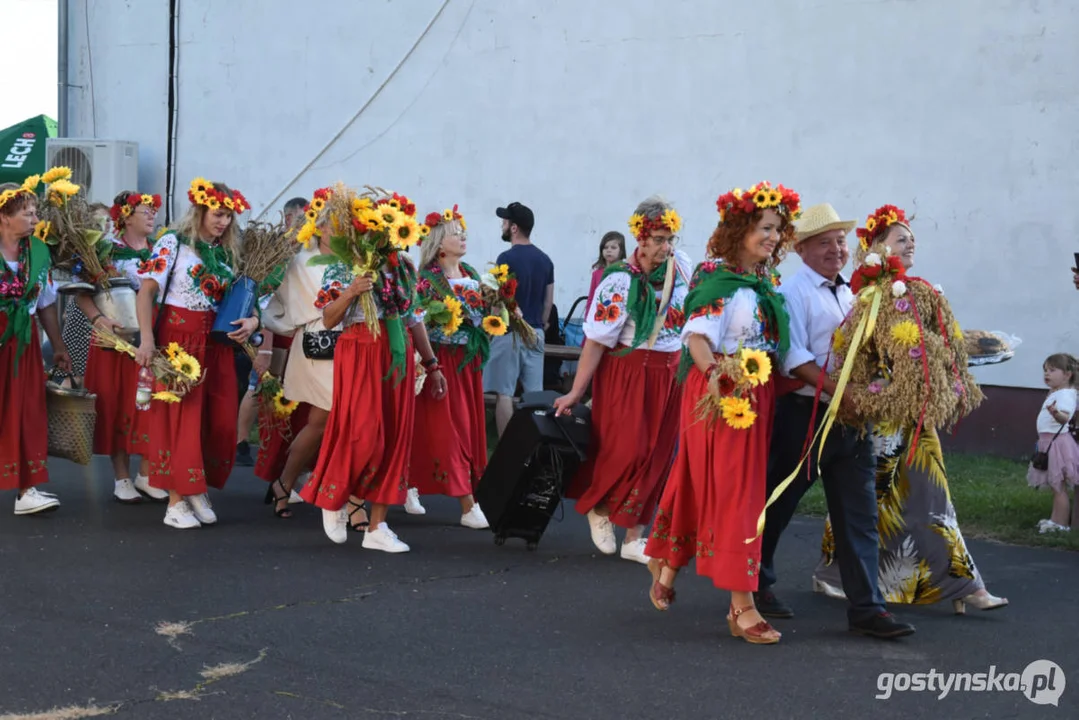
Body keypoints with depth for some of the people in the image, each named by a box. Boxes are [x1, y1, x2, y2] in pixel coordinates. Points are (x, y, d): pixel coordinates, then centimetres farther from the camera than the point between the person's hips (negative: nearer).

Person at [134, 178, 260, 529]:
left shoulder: (226, 252, 13)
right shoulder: (173, 243, -4)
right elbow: (147, 290, -9)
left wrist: (251, 320, -6)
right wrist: (147, 339, -18)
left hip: (215, 341, 6)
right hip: (178, 337, -6)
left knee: (220, 421, 4)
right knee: (179, 417, -5)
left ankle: (199, 492, 19)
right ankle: (176, 501, -1)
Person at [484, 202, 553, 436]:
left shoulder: (507, 258, -12)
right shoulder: (545, 259, 9)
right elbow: (549, 300, 12)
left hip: (509, 333, -6)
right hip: (535, 333, 6)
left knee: (504, 393, -2)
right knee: (535, 393, 7)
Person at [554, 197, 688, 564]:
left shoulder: (680, 264, 0)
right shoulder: (620, 281, -15)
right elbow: (596, 341, -15)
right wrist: (576, 392, -15)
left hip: (671, 374, 5)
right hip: (629, 373, -5)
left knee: (656, 457, 5)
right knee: (626, 449, -11)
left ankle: (634, 538, 12)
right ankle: (599, 508, 19)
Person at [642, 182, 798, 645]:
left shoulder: (767, 282, 13)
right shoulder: (719, 278, -11)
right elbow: (697, 336, -19)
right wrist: (714, 375, -35)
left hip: (757, 395, 7)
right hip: (721, 396, -7)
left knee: (699, 484, 15)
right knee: (732, 490, -7)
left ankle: (666, 567, 31)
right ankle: (742, 607, -5)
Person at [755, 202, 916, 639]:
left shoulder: (851, 294, 15)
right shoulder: (793, 292, -7)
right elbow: (793, 357, -17)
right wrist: (837, 392, -23)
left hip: (851, 418, 6)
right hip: (804, 415, -6)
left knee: (859, 515, 2)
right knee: (779, 505, 8)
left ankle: (866, 607, 4)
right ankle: (756, 584, 26)